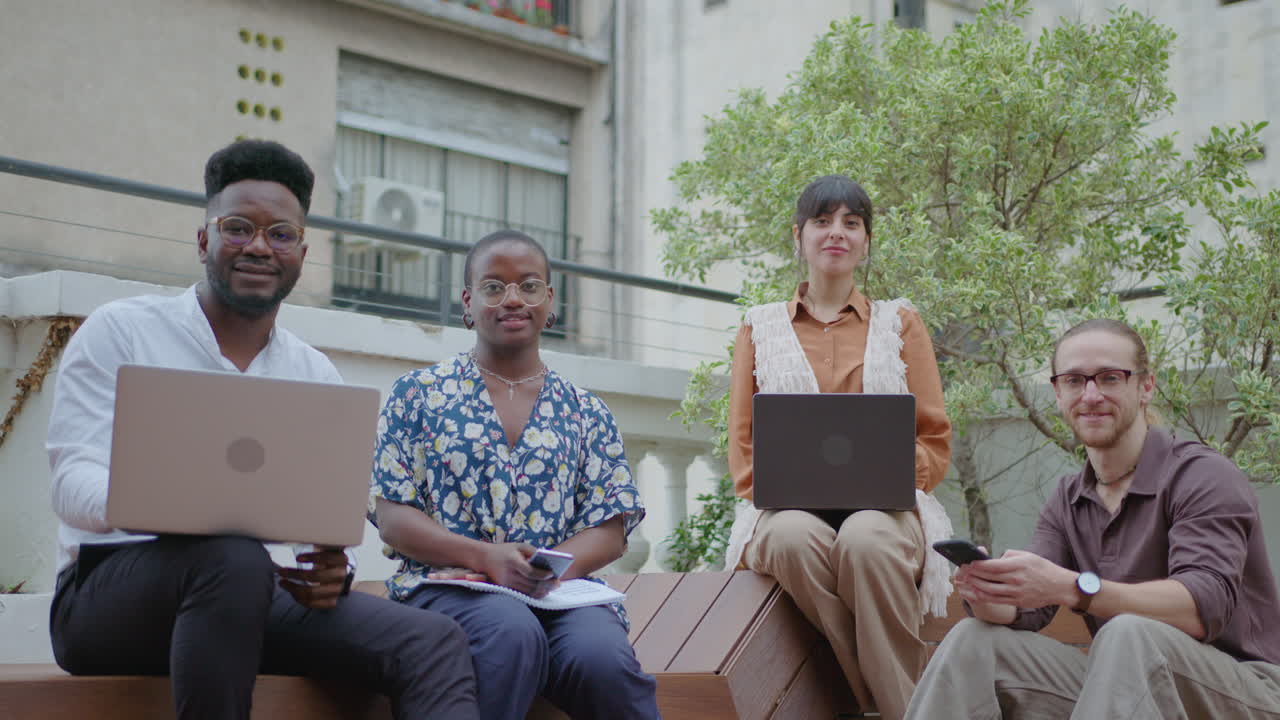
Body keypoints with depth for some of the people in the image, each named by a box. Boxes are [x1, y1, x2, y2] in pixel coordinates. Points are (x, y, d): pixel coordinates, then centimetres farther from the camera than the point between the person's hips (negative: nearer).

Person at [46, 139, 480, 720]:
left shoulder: (317, 375, 16)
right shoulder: (119, 330, 4)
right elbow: (74, 482, -7)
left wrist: (331, 568, -13)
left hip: (258, 593, 4)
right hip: (112, 583, -4)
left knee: (432, 643, -21)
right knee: (233, 558, -38)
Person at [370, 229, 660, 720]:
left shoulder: (585, 413, 18)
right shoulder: (419, 395, 12)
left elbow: (609, 531, 10)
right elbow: (393, 518, 3)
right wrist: (485, 557, -14)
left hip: (563, 589, 2)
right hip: (450, 583, -2)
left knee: (604, 658, -34)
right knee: (513, 631, -38)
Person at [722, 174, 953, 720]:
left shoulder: (900, 323, 17)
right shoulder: (760, 327, 18)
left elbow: (935, 443, 10)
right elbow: (743, 446, 12)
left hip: (884, 506, 0)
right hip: (789, 506, 1)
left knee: (865, 541, -39)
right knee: (794, 537, -38)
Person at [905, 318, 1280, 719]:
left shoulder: (1203, 476, -11)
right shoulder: (1067, 501, 11)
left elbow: (1206, 606, -27)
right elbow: (1024, 612, 0)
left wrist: (1071, 588, -40)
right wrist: (986, 593, -25)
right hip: (1124, 685, 6)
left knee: (1130, 635, -36)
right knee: (974, 642, -12)